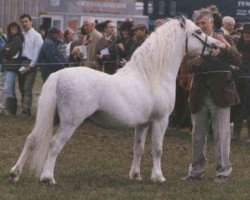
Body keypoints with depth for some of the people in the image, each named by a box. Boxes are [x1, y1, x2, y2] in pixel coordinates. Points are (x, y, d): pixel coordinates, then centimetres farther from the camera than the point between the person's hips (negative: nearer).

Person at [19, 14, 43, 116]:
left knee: (27, 88, -12)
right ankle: (24, 108, 13)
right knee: (22, 88, 7)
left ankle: (26, 110, -15)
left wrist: (30, 66, -11)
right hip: (21, 63, 6)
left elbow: (37, 52, -7)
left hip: (31, 64, -6)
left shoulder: (36, 36, -2)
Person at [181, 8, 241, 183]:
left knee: (221, 134, 1)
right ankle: (196, 171, 21)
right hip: (199, 95, 3)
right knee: (197, 135, 11)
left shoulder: (223, 41, 0)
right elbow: (188, 66, 1)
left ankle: (223, 172, 8)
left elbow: (237, 61, -10)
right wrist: (194, 62, -21)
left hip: (220, 94, -3)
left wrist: (226, 45, -26)